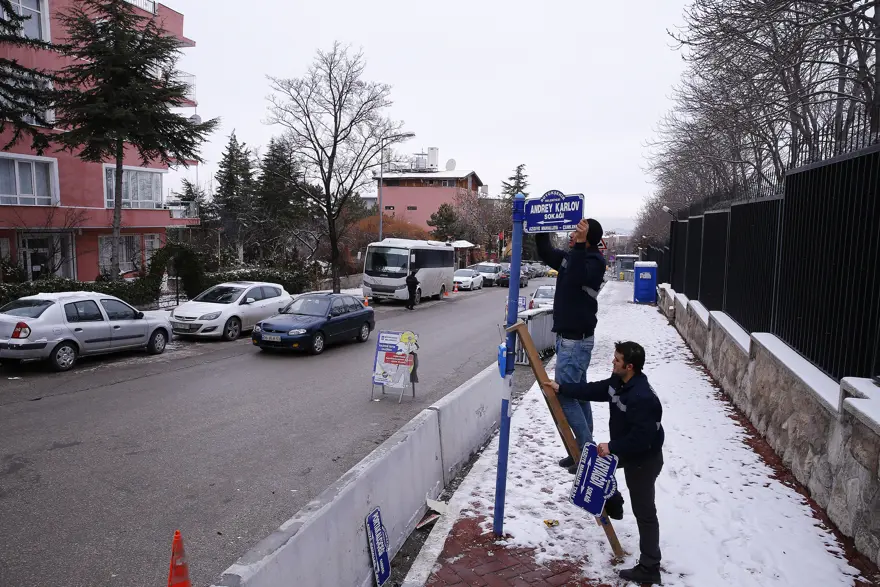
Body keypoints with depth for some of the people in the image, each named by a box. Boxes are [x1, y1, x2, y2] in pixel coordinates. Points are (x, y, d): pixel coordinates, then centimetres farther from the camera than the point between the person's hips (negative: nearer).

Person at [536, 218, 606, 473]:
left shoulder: (595, 262, -17)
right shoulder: (570, 257, 8)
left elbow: (577, 277, -36)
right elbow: (545, 252, 20)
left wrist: (580, 243, -39)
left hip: (576, 340, -9)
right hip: (567, 337, 9)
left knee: (564, 396, -7)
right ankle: (584, 449, 23)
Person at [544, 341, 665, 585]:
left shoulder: (642, 397, -35)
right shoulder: (618, 382, -6)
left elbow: (641, 436, -36)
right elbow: (593, 390, 7)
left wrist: (612, 447, -26)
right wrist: (561, 388, 7)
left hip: (644, 459, -10)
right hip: (626, 451, 10)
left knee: (644, 512, 1)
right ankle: (613, 505, 40)